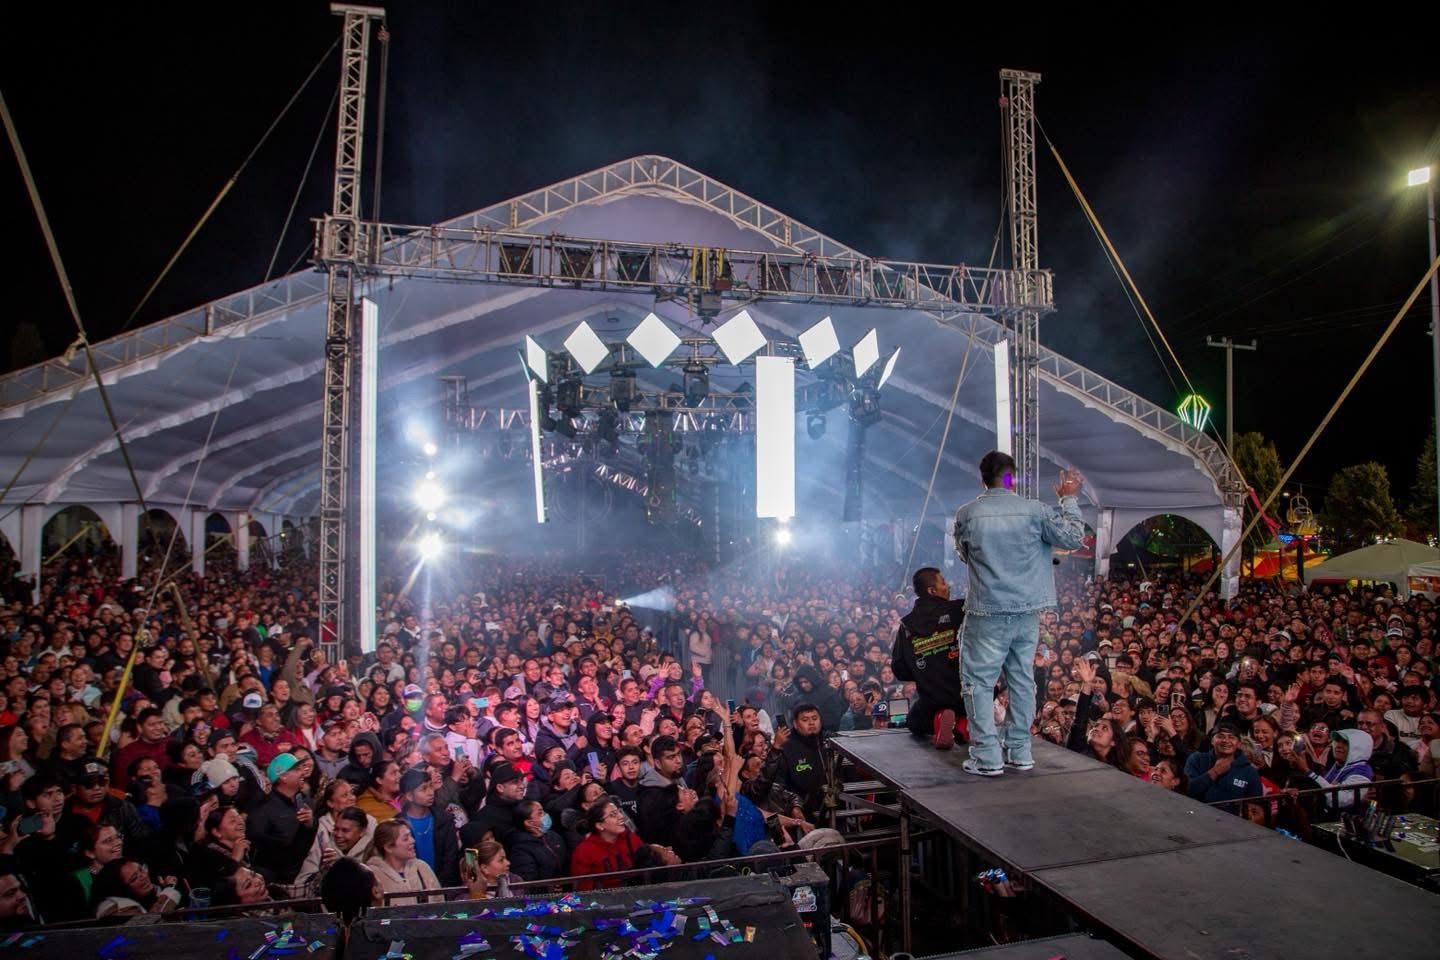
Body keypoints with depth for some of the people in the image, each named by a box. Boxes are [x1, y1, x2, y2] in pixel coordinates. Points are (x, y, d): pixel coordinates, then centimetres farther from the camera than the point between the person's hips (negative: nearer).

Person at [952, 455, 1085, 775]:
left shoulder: (966, 514, -5)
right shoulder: (1034, 510, -5)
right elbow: (1072, 538, 5)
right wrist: (1069, 499, 17)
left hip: (987, 613, -3)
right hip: (1027, 610, 3)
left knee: (979, 681, 5)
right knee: (1022, 679, 15)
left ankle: (987, 756, 3)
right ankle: (1020, 751, 22)